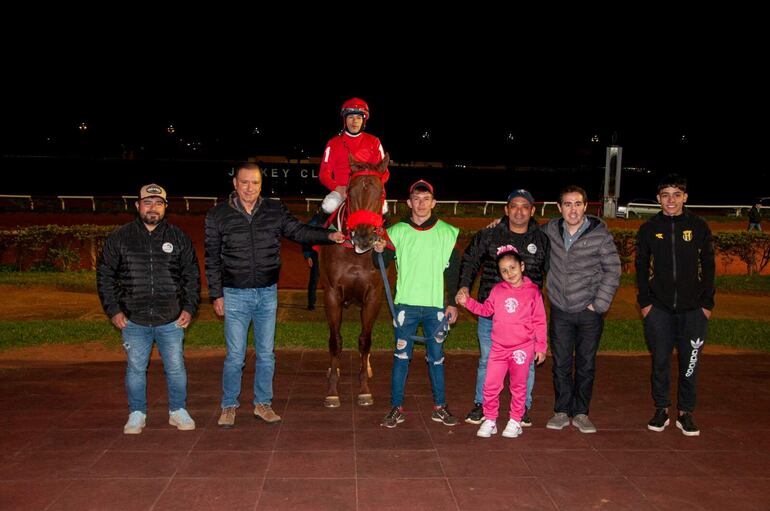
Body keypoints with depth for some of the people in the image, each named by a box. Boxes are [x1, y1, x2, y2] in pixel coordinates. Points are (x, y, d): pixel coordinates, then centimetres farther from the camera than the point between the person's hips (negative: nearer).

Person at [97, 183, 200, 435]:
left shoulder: (179, 238, 4)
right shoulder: (119, 238, 1)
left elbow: (192, 275, 9)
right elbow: (104, 275, 6)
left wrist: (189, 308, 1)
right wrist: (113, 310, -1)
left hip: (171, 320, 1)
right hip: (134, 321, 0)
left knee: (176, 368, 7)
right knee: (135, 369, 9)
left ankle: (178, 411, 24)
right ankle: (137, 414, 24)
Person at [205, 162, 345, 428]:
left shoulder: (275, 211, 2)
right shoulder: (218, 215, -3)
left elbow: (298, 230, 3)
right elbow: (212, 259, 0)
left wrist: (328, 235, -14)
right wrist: (216, 295, -3)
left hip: (267, 294, 2)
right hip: (235, 295, -2)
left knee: (266, 354, 10)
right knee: (235, 355, 3)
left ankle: (263, 404, 24)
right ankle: (229, 406, 19)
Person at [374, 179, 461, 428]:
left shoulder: (447, 232, 5)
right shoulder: (397, 231, 2)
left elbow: (454, 270, 8)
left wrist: (453, 303, 4)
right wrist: (380, 251, -19)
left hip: (436, 305, 1)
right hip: (406, 304, -1)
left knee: (436, 357, 10)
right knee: (401, 356, 3)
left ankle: (439, 407, 21)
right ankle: (397, 408, 12)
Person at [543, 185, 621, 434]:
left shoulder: (600, 234, -9)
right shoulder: (551, 229, 0)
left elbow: (612, 271, -4)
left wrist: (599, 304, -9)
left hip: (590, 311, -2)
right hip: (561, 311, 2)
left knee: (586, 365, 7)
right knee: (561, 364, 7)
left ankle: (581, 413, 20)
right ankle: (562, 411, 21)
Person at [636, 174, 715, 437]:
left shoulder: (699, 227, 2)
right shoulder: (649, 229, 3)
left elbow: (708, 266, 4)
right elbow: (641, 267, 7)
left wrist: (707, 302, -1)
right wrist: (644, 301, -1)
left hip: (693, 309, 0)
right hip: (659, 308, 0)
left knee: (689, 362, 4)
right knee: (660, 361, 5)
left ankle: (685, 412, 16)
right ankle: (661, 409, 18)